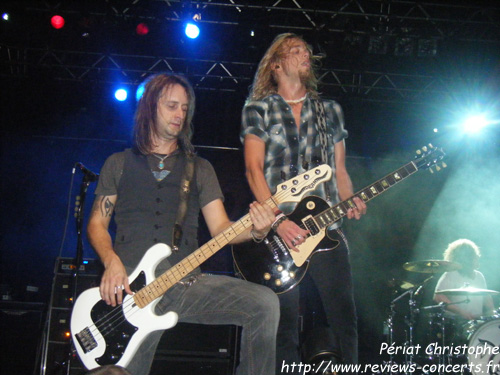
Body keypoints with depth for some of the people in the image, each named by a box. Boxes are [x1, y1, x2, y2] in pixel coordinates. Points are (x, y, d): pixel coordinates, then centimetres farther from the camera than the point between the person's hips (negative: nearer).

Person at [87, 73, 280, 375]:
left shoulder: (200, 168, 19)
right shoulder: (119, 164, 17)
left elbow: (220, 227, 9)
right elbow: (97, 223, 13)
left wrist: (255, 230, -14)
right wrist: (112, 262, -8)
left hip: (187, 282, 2)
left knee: (265, 303, -21)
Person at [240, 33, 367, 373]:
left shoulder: (331, 110, 18)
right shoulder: (258, 109, 7)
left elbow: (340, 170, 19)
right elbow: (254, 169, -3)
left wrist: (351, 203, -3)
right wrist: (278, 220, -14)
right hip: (279, 229, -3)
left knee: (345, 319, -2)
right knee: (285, 327, -2)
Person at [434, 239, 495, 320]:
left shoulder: (479, 276, 17)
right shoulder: (450, 276, -8)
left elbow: (486, 297, 28)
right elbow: (438, 297, -18)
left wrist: (492, 312, 8)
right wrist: (460, 312, -24)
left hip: (477, 321, 7)